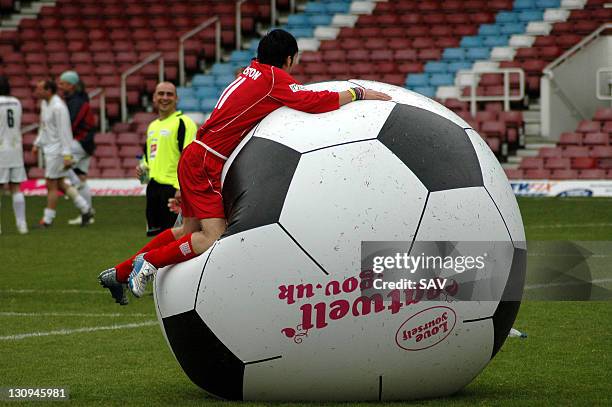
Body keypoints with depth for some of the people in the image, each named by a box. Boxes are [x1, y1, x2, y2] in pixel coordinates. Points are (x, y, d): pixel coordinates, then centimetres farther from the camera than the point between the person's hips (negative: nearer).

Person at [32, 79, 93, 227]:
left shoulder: (58, 107, -20)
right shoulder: (44, 103, 9)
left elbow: (65, 131, -21)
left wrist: (66, 155, -22)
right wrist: (37, 144, 20)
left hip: (56, 150, -10)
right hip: (48, 148, 10)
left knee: (51, 185, -3)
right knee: (59, 184, 13)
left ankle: (47, 219, 4)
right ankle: (85, 209, 19)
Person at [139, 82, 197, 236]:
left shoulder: (183, 122, -8)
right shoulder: (152, 126, 19)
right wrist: (143, 167, 11)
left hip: (173, 187, -9)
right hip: (153, 187, 9)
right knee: (158, 234, 13)